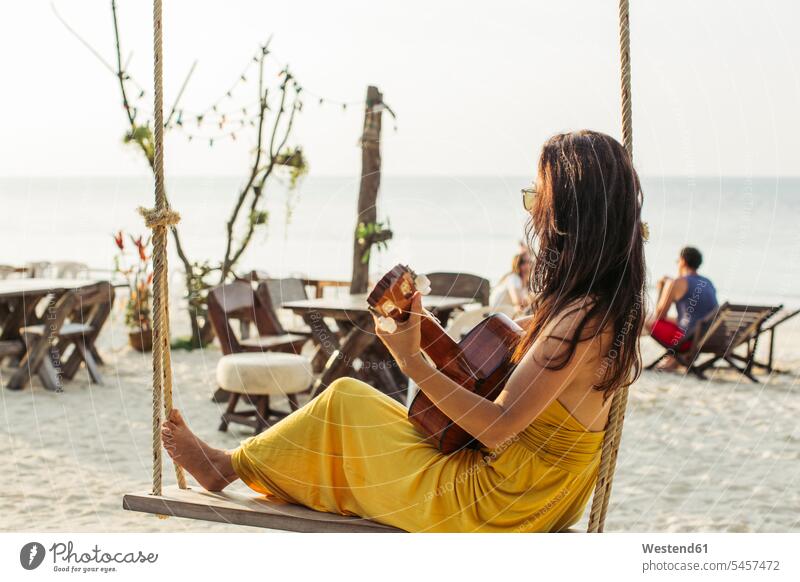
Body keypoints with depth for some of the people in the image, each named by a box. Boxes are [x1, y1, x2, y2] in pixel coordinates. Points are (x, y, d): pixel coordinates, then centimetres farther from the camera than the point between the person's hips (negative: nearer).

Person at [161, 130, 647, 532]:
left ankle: (228, 466, 25)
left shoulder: (578, 319, -27)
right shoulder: (605, 306, 3)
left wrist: (414, 364, -19)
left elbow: (498, 427, -26)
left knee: (345, 403, 2)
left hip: (495, 506, -9)